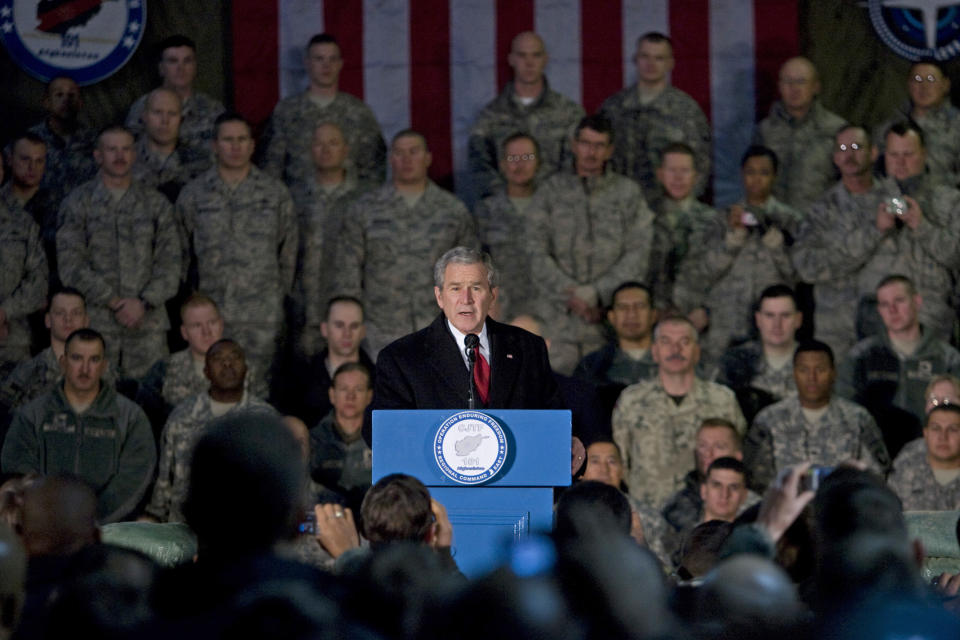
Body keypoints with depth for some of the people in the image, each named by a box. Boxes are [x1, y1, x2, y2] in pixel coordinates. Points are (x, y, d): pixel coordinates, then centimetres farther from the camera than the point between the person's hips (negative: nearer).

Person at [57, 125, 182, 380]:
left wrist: (144, 302, -8)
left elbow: (170, 263, 8)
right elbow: (70, 265, -1)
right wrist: (113, 302, -9)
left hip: (148, 321, 2)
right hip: (94, 321, -2)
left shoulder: (156, 204, 14)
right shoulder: (78, 203, 7)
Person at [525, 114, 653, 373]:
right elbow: (537, 253, 3)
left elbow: (637, 253, 1)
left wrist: (596, 292, -10)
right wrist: (569, 294, -8)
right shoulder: (551, 191, 9)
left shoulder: (629, 193, 8)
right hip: (559, 317, 0)